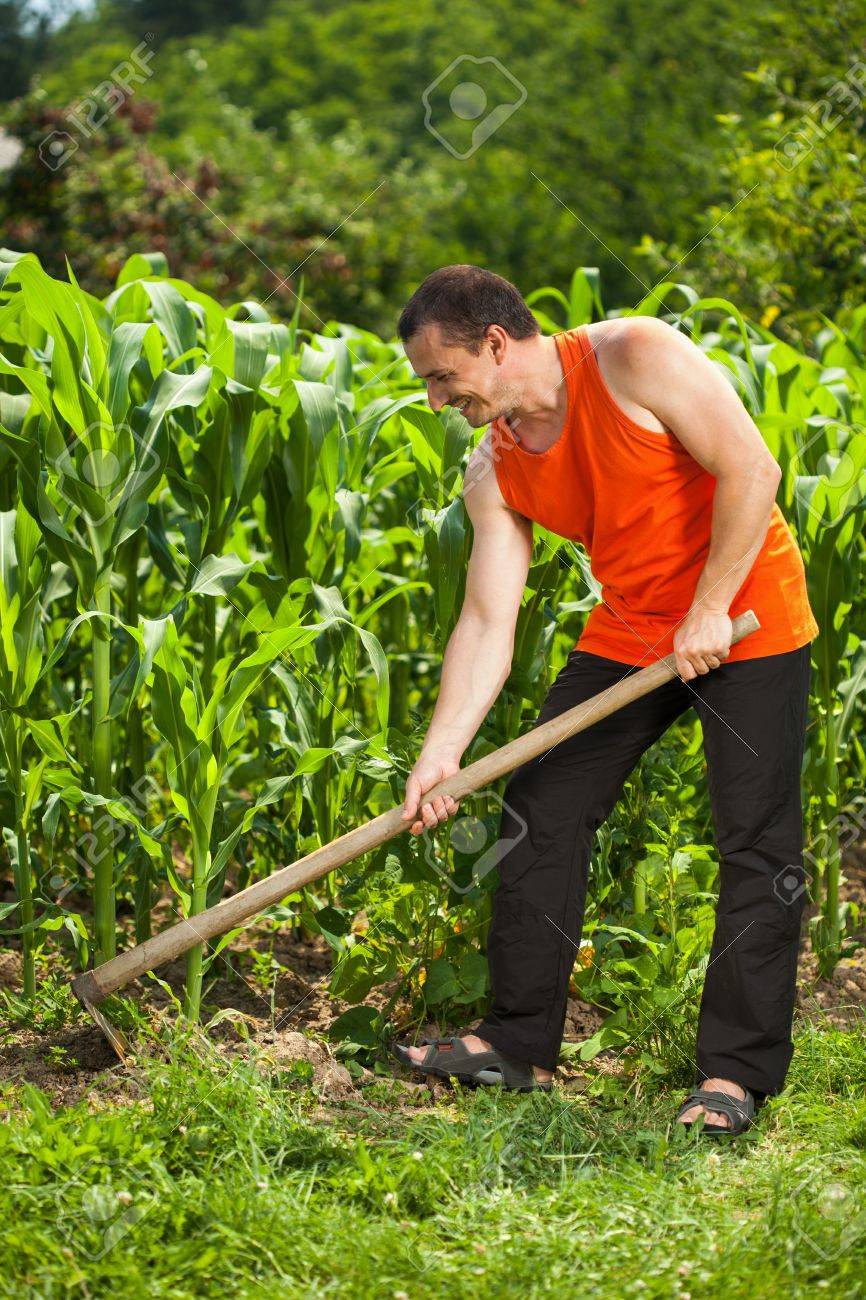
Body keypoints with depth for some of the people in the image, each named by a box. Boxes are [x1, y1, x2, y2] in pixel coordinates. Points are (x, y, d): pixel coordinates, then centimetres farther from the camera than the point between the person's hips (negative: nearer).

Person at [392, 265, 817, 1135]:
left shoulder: (634, 359, -19)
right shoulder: (495, 475, -1)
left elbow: (749, 470, -21)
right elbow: (487, 623, -3)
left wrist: (709, 611, -20)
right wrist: (440, 753, -13)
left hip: (745, 618, -7)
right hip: (628, 633, 7)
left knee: (757, 842, -7)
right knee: (537, 809, 3)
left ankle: (735, 1071, -1)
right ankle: (519, 1045, 11)